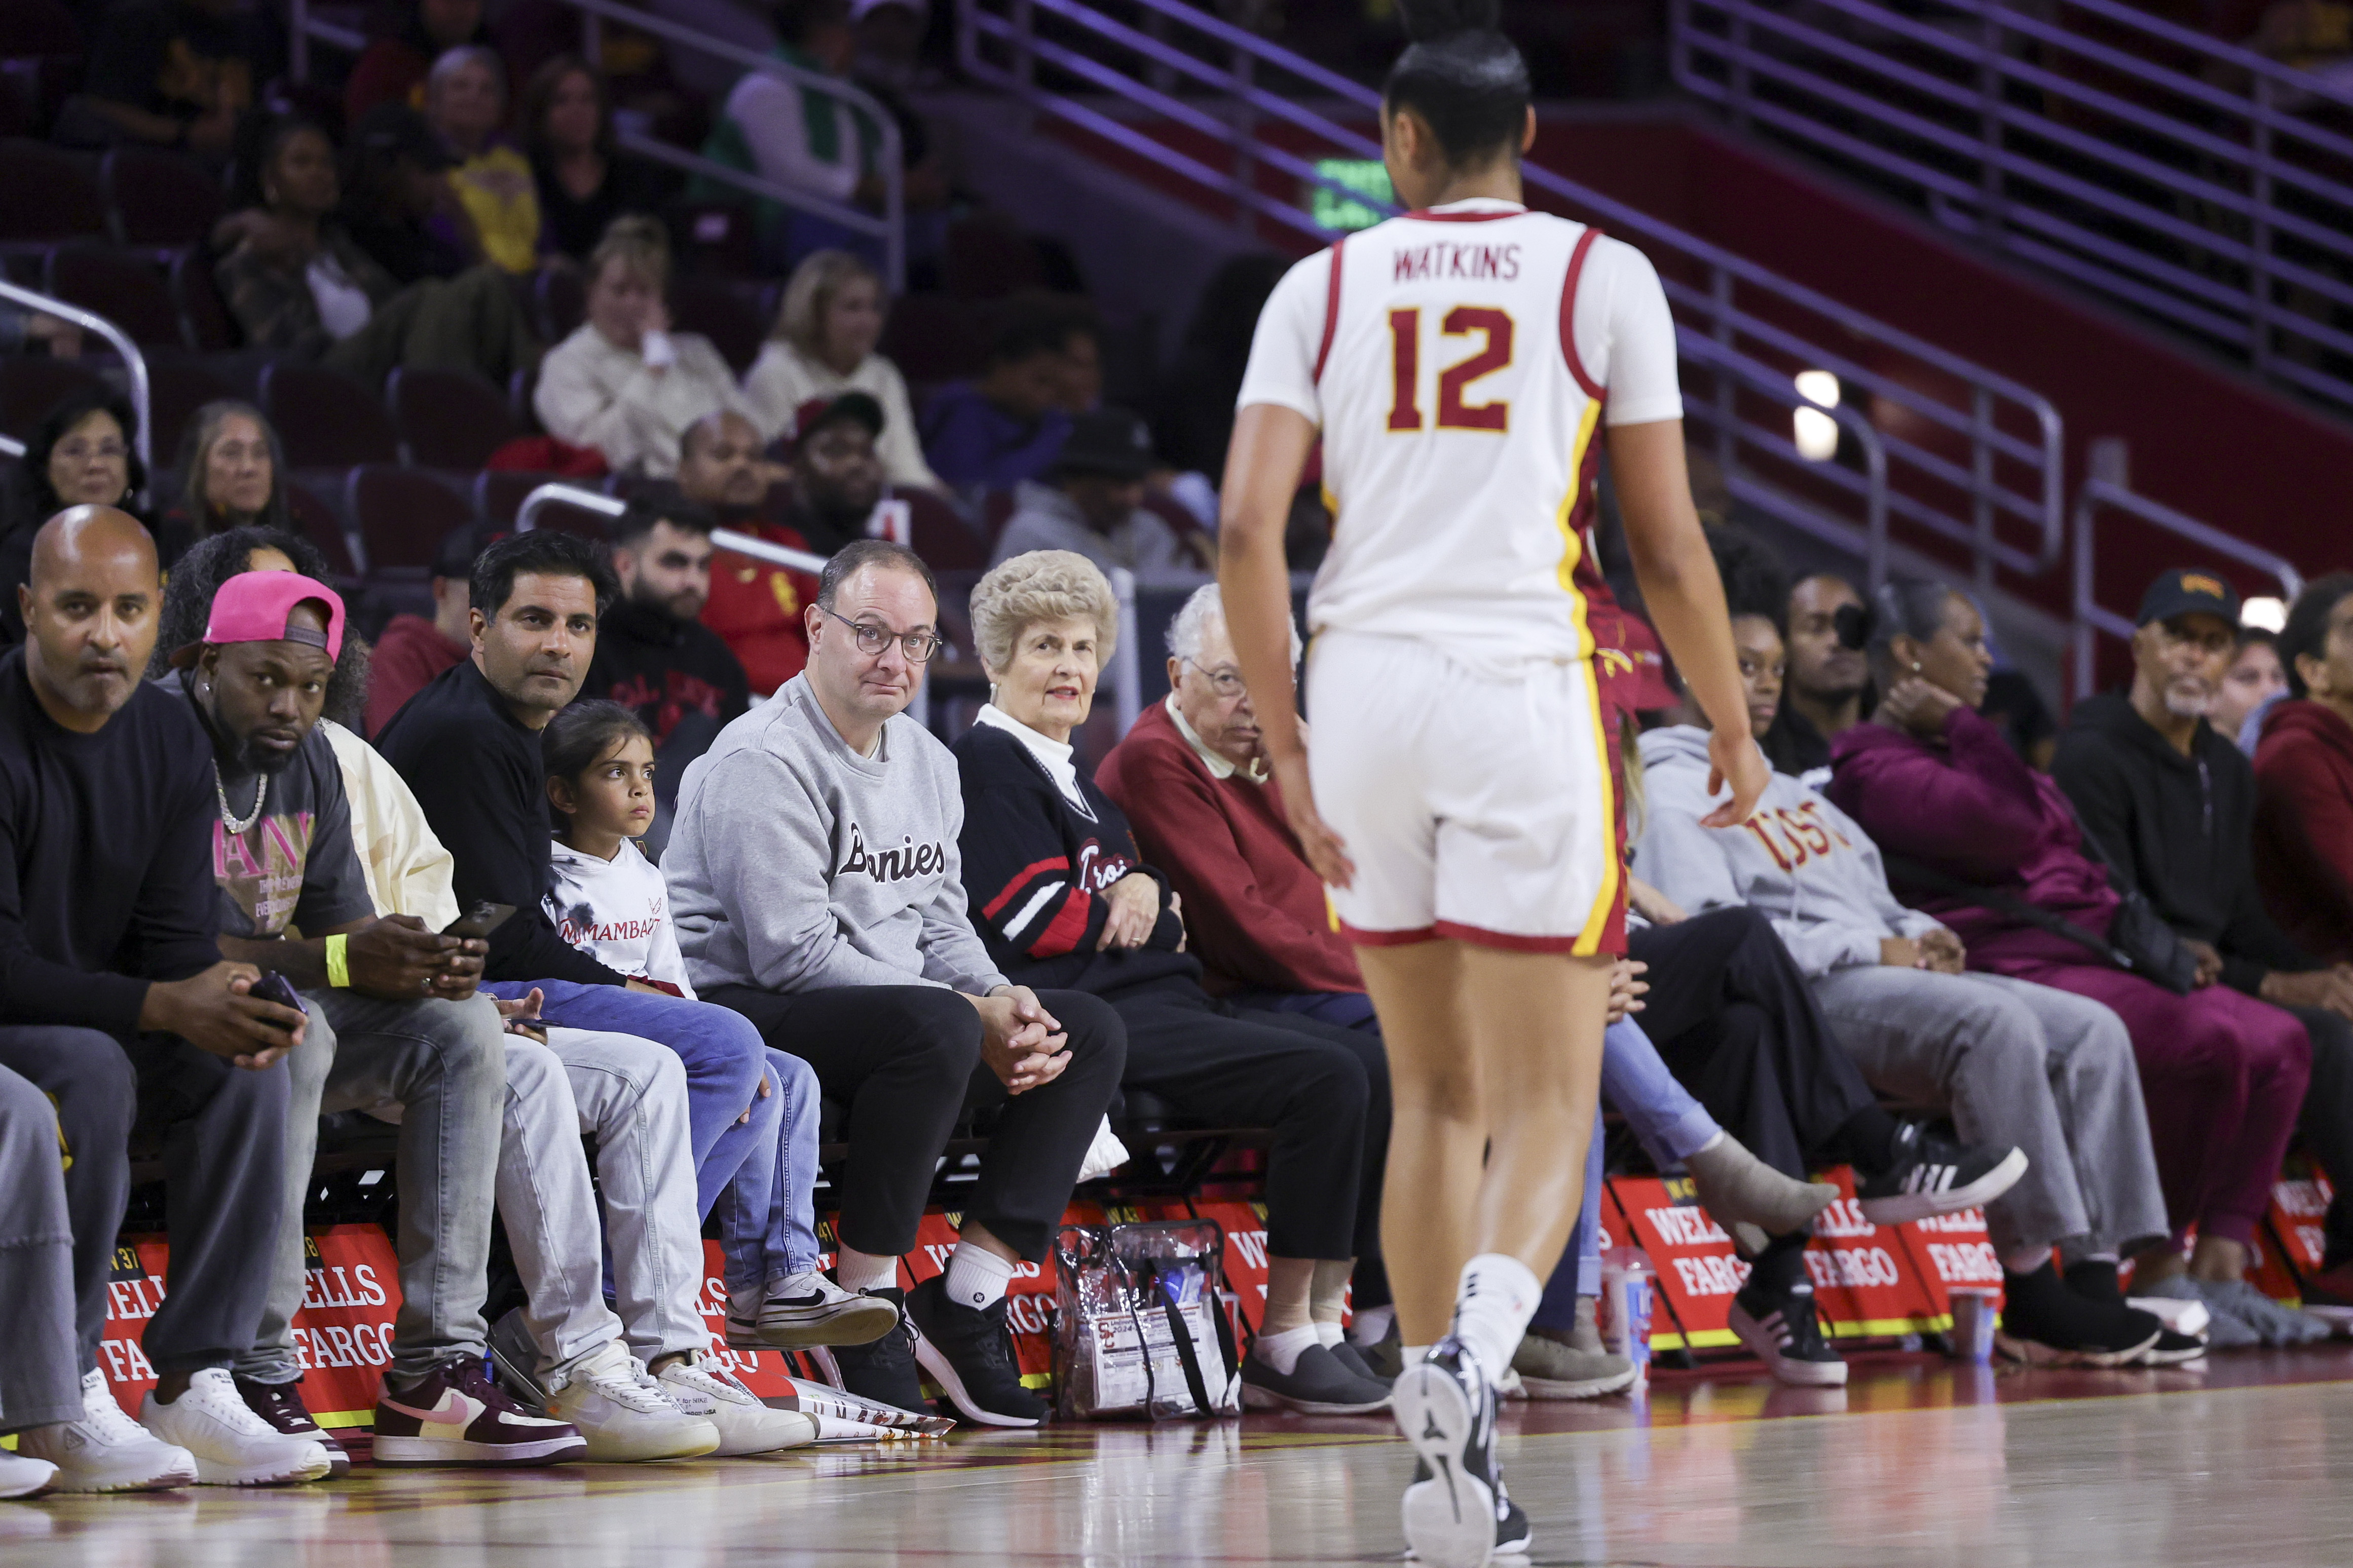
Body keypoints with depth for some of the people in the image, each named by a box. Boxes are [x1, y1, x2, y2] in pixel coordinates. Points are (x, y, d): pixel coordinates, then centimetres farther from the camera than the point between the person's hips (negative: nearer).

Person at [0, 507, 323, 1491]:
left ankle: (193, 1387, -17)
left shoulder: (169, 741, 2)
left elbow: (175, 942, 1)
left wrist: (235, 1009, -23)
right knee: (88, 1069, -34)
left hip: (98, 1027, 7)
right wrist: (163, 1008, -33)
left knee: (244, 1066, -17)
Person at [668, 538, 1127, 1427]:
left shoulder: (927, 762, 16)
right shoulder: (764, 761, -14)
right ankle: (864, 1306, -23)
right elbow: (796, 952, -21)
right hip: (742, 1011, -9)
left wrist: (1008, 1004, -7)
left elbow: (942, 927, 17)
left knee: (1091, 1034, -2)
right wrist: (975, 1017, -20)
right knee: (935, 1026, -35)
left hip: (897, 1015, 9)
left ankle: (965, 1307, -8)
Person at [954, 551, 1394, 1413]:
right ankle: (1283, 1346, -20)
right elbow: (1042, 923, -12)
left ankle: (1324, 1320, -10)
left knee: (1375, 1066, -7)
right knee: (1326, 1078, -24)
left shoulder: (1078, 780, 27)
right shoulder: (988, 764, -3)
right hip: (1092, 1015, -10)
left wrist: (1144, 888, 1)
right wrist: (1157, 911, 2)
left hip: (1163, 997, 10)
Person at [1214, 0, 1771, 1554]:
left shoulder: (1323, 286, 10)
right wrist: (1735, 734, 15)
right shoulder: (1604, 278, 5)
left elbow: (1247, 530, 0)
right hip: (1524, 688, -3)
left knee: (1435, 1093, 16)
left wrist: (1287, 752, 6)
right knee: (1548, 1102, -1)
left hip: (1363, 682, 3)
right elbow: (1668, 549, 3)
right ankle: (1472, 1353, -29)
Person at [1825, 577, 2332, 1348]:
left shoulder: (1963, 751, 28)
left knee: (2278, 1042, -3)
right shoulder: (1876, 763, -4)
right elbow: (2010, 827, -19)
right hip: (2011, 968, -10)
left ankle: (2221, 1264, -10)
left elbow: (2074, 865, 29)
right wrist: (1959, 726, -6)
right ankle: (2157, 1270, -19)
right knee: (2208, 1042, -29)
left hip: (2088, 954, 10)